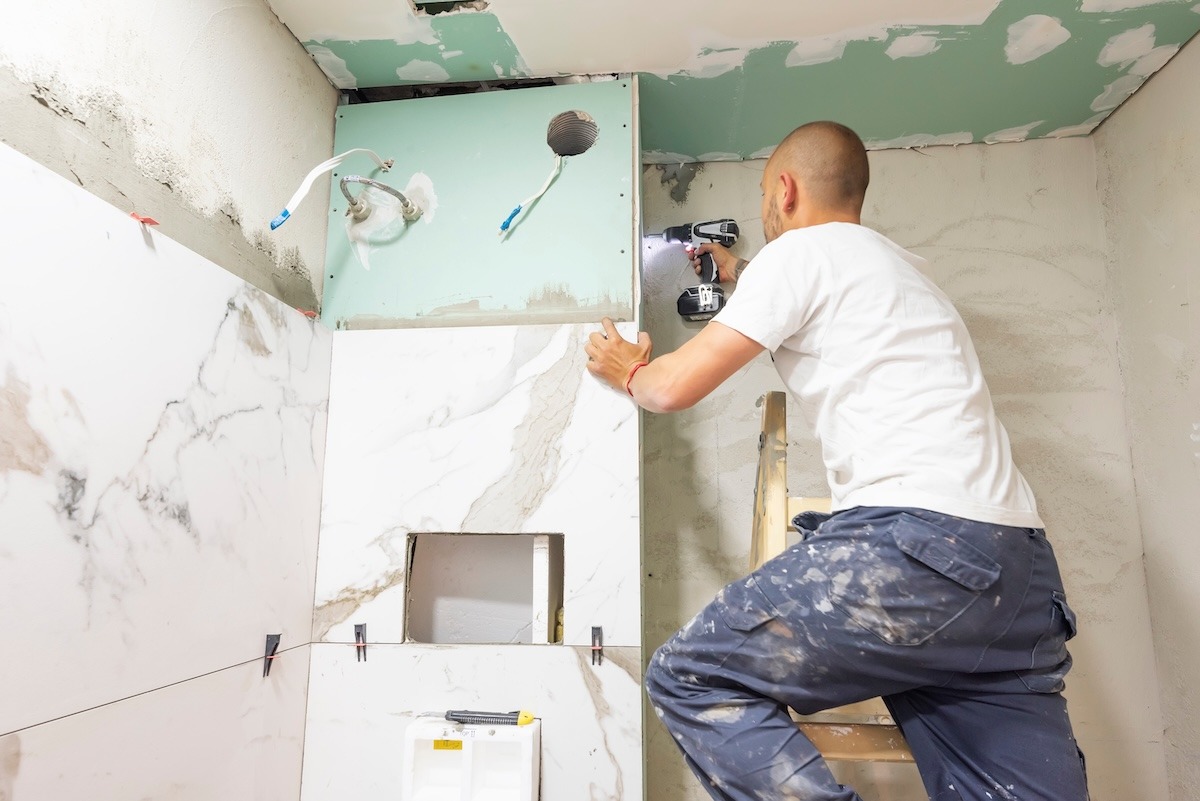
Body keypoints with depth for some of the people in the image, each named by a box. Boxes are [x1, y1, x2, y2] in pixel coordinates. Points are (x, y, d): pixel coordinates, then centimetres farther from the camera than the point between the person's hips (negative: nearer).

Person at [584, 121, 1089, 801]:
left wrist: (630, 370, 22)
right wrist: (742, 275, 62)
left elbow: (673, 388, 0)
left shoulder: (802, 250, 1)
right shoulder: (895, 261, 26)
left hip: (920, 539, -9)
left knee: (690, 677, -7)